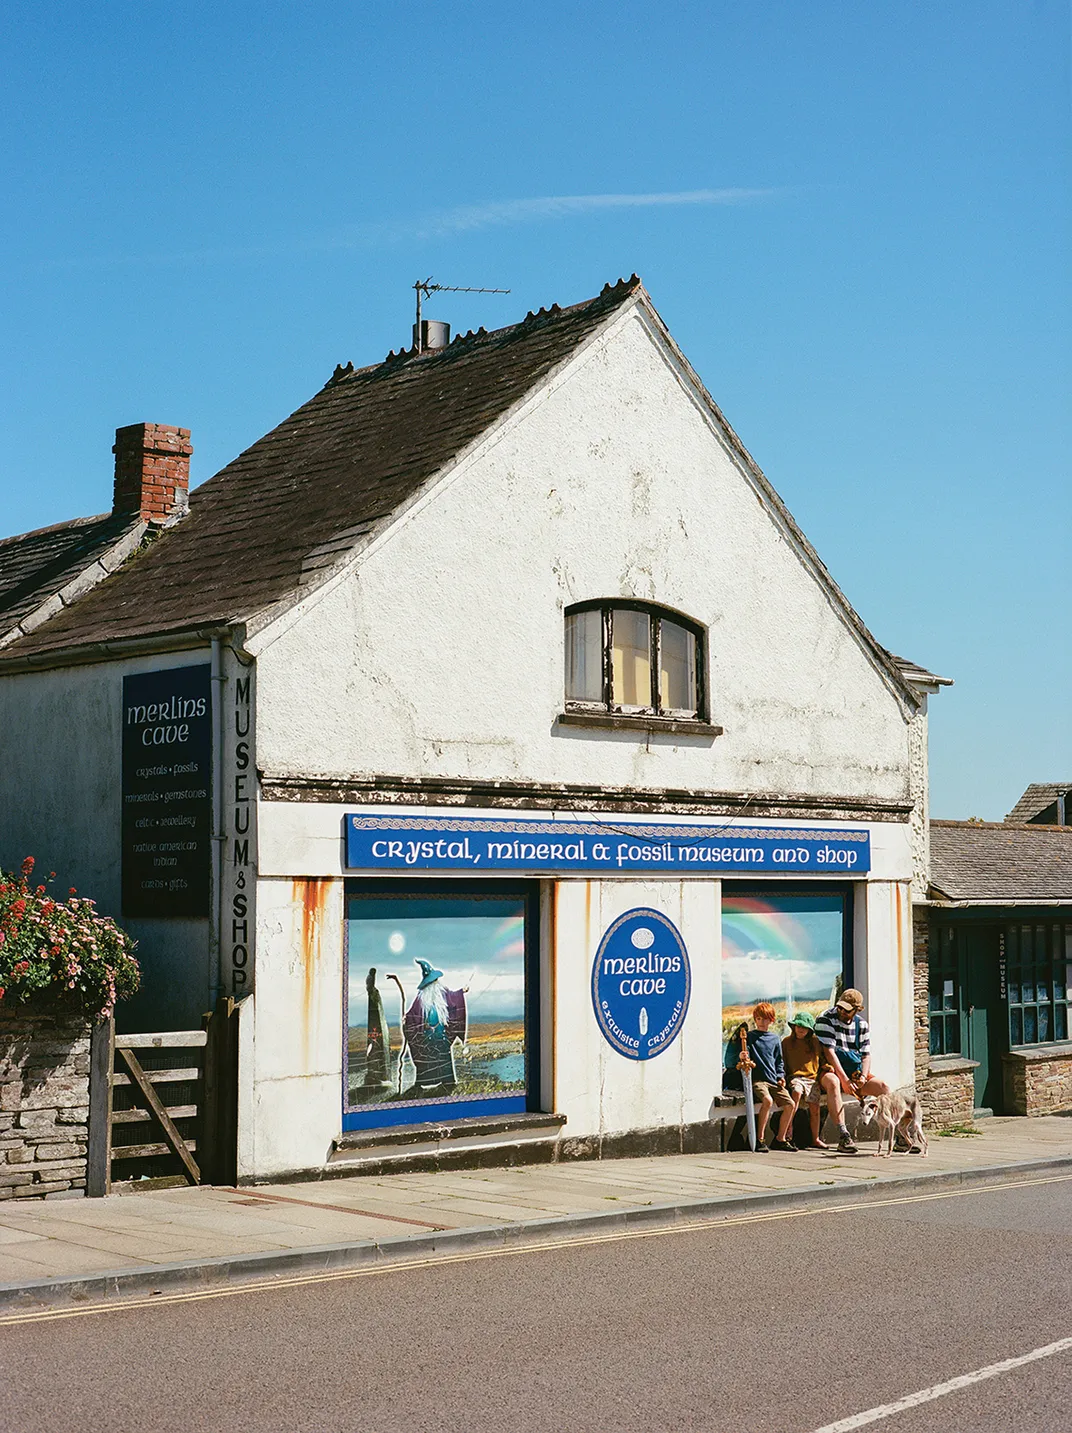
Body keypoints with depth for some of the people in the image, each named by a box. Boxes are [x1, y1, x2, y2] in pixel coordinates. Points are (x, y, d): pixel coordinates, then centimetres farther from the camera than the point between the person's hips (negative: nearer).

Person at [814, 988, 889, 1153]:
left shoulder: (862, 1025, 10)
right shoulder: (826, 1019, -8)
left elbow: (866, 1055, 7)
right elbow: (829, 1052, -15)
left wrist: (863, 1076, -15)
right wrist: (844, 1080, -22)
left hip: (854, 1073, 6)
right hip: (830, 1070, -6)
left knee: (883, 1086, -14)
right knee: (833, 1083, -39)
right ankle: (843, 1136, -49)